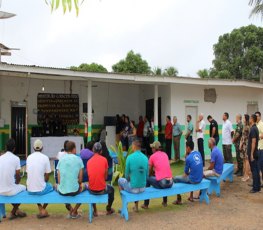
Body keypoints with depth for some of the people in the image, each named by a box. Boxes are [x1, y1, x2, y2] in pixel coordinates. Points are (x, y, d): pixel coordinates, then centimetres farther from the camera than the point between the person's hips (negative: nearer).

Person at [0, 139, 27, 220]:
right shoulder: (16, 158, -10)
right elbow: (18, 176, -6)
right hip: (10, 191, -4)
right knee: (23, 187, 27)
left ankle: (16, 210, 37)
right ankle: (13, 212, 27)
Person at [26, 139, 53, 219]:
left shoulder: (29, 157, 3)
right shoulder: (45, 158, -8)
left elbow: (28, 172, 13)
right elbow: (47, 177, -4)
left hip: (29, 190, 3)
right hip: (40, 190, -3)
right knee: (50, 186, 28)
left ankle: (41, 210, 24)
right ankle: (43, 209, 28)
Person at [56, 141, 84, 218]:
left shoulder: (61, 159, 3)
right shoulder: (78, 159, -3)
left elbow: (59, 178, 3)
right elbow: (80, 178, -4)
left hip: (62, 191, 3)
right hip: (74, 190, -2)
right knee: (84, 187, 30)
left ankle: (70, 209, 32)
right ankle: (74, 213, 27)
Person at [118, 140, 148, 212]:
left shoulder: (130, 157, -14)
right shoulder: (145, 157, -1)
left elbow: (127, 175, -6)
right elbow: (147, 175, 5)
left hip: (133, 188, -5)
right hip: (143, 188, 5)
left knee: (120, 180, 23)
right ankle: (136, 206, 38)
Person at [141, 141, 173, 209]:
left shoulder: (152, 156, 0)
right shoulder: (165, 154, 14)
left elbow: (149, 171, 10)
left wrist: (151, 175, 31)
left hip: (161, 183, -6)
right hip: (170, 183, 6)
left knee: (147, 179, 19)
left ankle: (146, 204, 25)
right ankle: (165, 202, 44)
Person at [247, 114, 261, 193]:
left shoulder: (253, 129, -18)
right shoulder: (255, 128, 11)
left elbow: (253, 142, -22)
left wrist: (251, 154, -20)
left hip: (252, 153, -9)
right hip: (255, 153, 9)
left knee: (254, 170, -4)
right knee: (256, 169, 13)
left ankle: (256, 188, 1)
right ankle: (257, 185, 21)